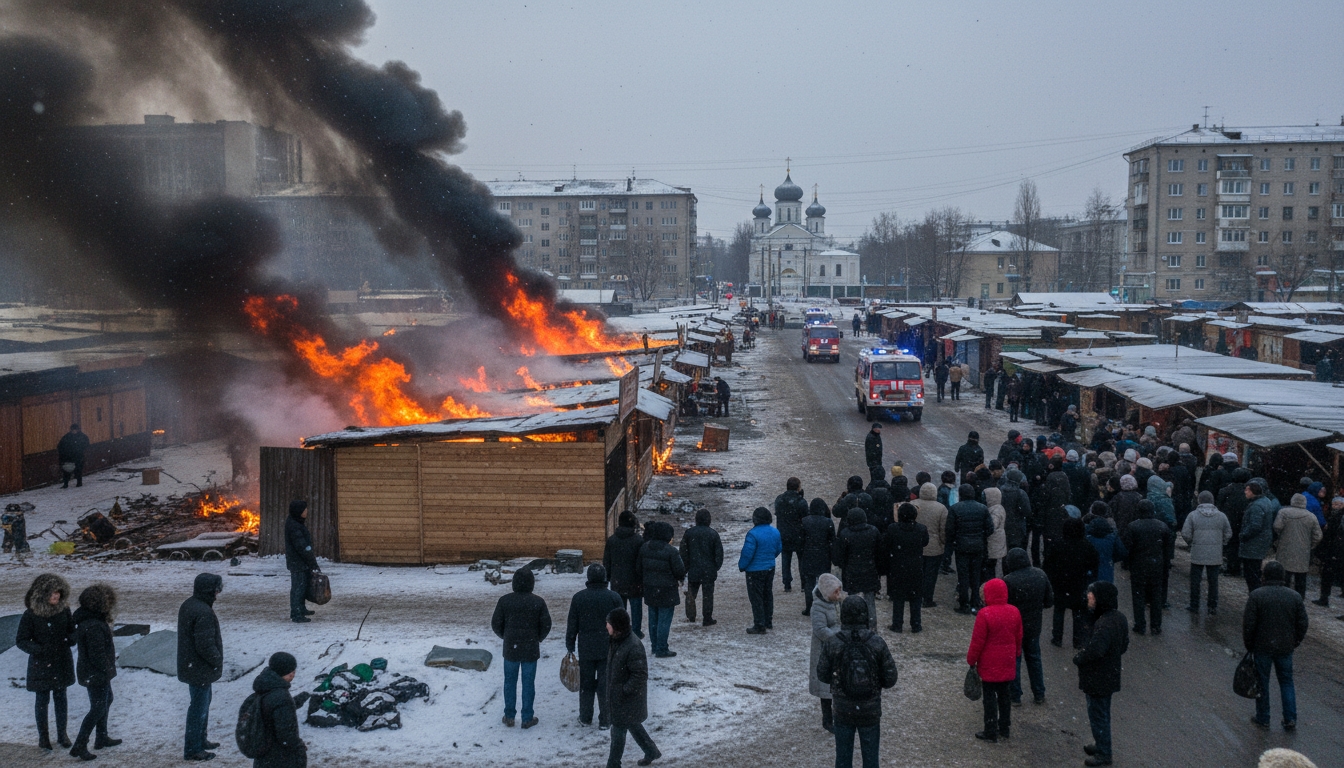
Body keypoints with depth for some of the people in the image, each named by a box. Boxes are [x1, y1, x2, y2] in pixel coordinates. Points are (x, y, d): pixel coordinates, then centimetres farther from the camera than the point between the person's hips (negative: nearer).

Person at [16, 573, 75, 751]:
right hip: (41, 663, -3)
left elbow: (72, 630, 7)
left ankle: (62, 734, 27)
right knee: (42, 699, 9)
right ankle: (43, 736, 25)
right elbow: (21, 640, -10)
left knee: (60, 697, 13)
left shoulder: (64, 610, -5)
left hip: (62, 662, 3)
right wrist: (38, 650, -25)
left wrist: (70, 639, -16)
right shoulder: (31, 615, -15)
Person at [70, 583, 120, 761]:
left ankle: (102, 738, 36)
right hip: (96, 674, -11)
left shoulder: (90, 619, 4)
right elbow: (97, 654, -27)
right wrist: (107, 671, -16)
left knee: (106, 700, 24)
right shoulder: (94, 626, -29)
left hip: (94, 672, 11)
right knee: (98, 709, -2)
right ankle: (79, 746, 3)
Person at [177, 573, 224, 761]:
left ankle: (200, 739, 37)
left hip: (191, 665, 10)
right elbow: (206, 645, -28)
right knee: (199, 707, 1)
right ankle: (192, 749, 11)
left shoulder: (188, 605, 5)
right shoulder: (203, 613, -28)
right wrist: (218, 661, -11)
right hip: (201, 669, -10)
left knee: (203, 702, 24)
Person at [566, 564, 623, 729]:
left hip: (585, 649, 1)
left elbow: (572, 625, -1)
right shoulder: (614, 597, -7)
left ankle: (585, 717, 22)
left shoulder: (579, 597, -6)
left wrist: (570, 647, 8)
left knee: (586, 684, 13)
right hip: (608, 649, -1)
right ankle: (605, 720, 10)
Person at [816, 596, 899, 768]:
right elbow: (890, 680, -8)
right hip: (870, 710, 0)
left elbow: (823, 675, -3)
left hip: (843, 709, 1)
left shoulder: (832, 644, -13)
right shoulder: (877, 643, -14)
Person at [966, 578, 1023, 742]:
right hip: (1008, 664, 6)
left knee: (990, 697, 3)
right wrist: (1016, 654, 24)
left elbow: (977, 641, -16)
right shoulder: (1014, 612, -1)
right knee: (1004, 695, 16)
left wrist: (971, 660, -4)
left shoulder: (985, 614, -21)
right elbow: (1018, 637, 10)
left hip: (989, 665, -6)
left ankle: (991, 732, 8)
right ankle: (1005, 729, 25)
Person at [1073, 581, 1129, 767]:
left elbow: (1094, 651, -34)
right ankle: (1101, 744, 39)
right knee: (1102, 713, 24)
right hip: (1110, 675, 9)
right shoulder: (1119, 618, -1)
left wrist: (1078, 658, -16)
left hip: (1097, 679, -9)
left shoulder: (1104, 624, -31)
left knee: (1098, 715, 6)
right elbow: (1124, 645, 11)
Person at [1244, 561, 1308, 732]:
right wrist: (1295, 643, 15)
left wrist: (1249, 645, 1)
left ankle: (1263, 718, 16)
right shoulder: (1295, 597, -3)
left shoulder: (1256, 596, -12)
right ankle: (1290, 719, 10)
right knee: (1286, 682, 14)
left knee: (1262, 682, 9)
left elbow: (1248, 624, -12)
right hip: (1285, 647, 3)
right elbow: (1302, 624, 2)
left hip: (1262, 647, -3)